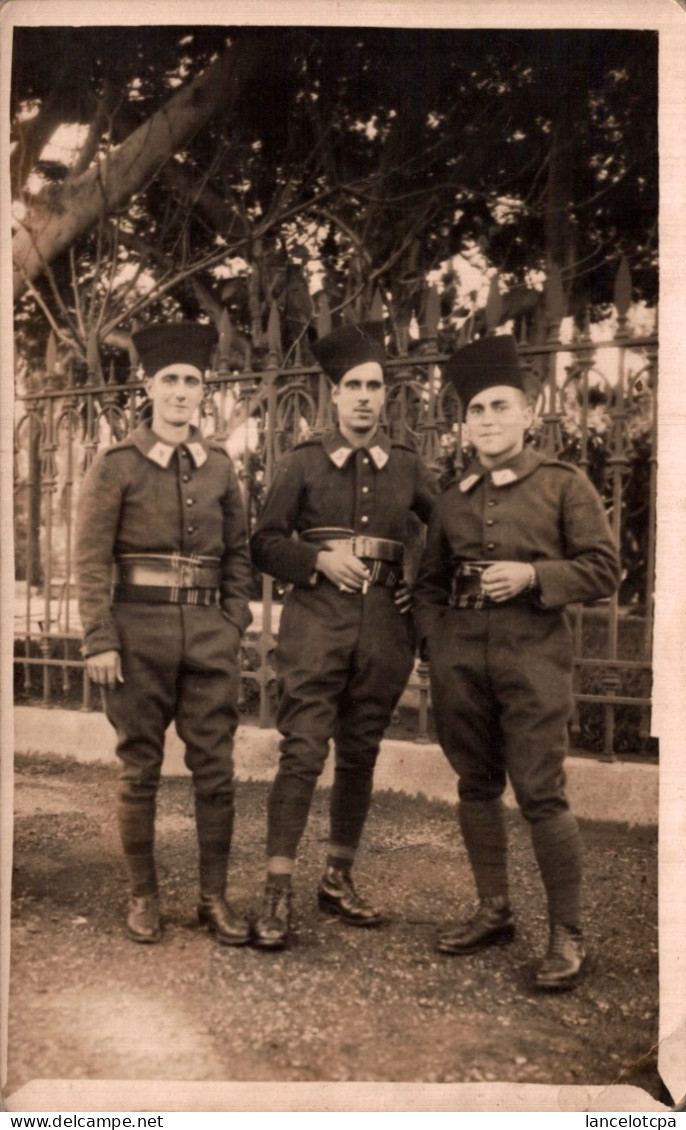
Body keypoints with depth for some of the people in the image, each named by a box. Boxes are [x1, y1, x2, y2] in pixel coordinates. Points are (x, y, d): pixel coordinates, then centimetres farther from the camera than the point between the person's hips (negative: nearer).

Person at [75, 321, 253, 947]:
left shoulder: (219, 466, 9)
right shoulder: (116, 465, -1)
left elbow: (238, 550, 13)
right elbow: (92, 559, -5)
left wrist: (235, 622, 3)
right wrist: (99, 642, -10)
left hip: (210, 631, 3)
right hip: (140, 629, -3)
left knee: (216, 767, 5)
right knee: (140, 767, 7)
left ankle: (214, 896, 18)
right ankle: (143, 895, 22)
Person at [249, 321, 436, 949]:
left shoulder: (407, 468, 10)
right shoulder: (304, 464, 4)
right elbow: (265, 544, 3)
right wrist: (320, 558, -12)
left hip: (386, 625, 3)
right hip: (316, 620, -3)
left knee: (360, 755, 10)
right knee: (303, 752, -7)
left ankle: (339, 881, 25)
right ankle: (277, 892, 1)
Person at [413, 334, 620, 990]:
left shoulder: (564, 484, 2)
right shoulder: (452, 499, 12)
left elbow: (603, 569, -2)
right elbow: (428, 582, 18)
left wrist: (532, 576, -16)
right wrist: (436, 647, 5)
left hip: (532, 657, -4)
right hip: (461, 660, 5)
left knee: (541, 794, -4)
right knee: (477, 787, 11)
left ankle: (567, 935, 11)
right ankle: (494, 912, 27)